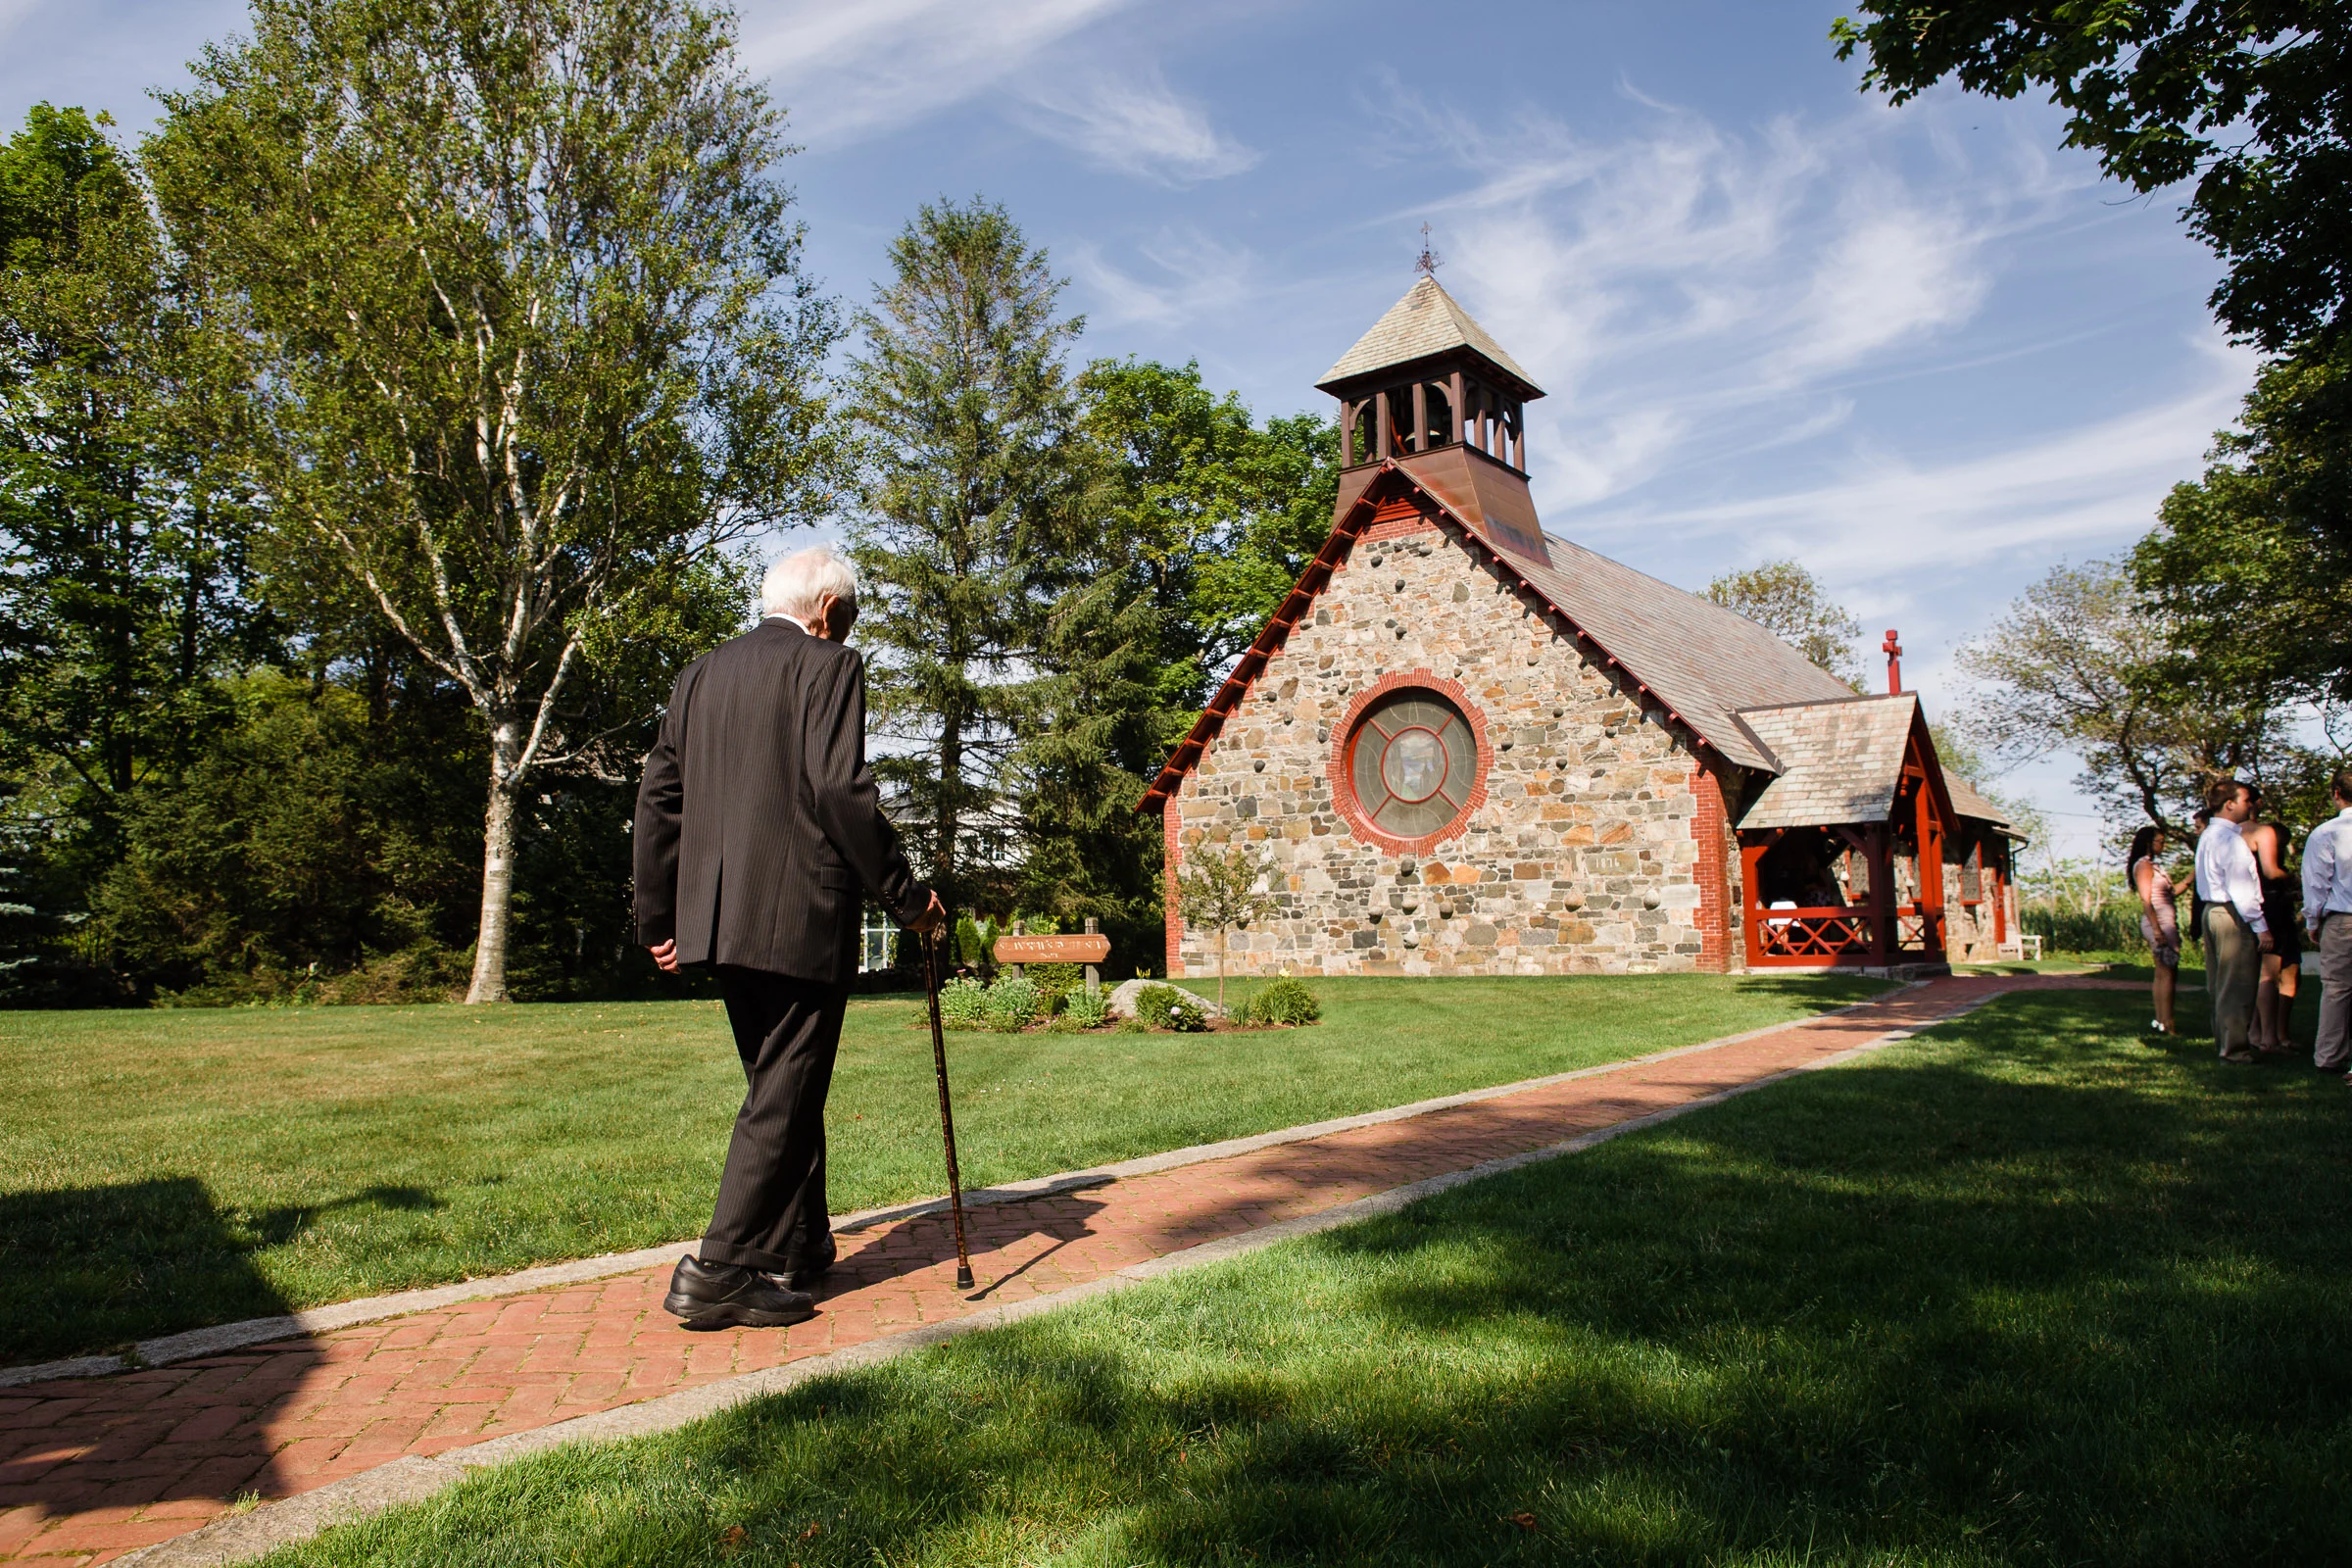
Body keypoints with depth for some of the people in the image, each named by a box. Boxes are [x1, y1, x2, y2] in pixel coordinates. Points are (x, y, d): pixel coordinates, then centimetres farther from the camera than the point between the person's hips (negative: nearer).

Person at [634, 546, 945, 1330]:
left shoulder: (700, 674, 15)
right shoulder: (829, 666, -6)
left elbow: (659, 797, 14)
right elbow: (840, 790, -16)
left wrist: (659, 919, 20)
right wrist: (905, 894, -9)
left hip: (718, 916, 8)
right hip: (800, 914, -8)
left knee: (782, 1086, 19)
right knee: (784, 1095, 0)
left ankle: (799, 1250, 29)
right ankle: (720, 1272, -1)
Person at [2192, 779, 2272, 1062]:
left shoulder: (2207, 836, 14)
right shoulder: (2230, 839, -16)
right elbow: (2240, 888, -19)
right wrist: (2260, 926, -17)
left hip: (2212, 909, 10)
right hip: (2233, 915, -10)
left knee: (2219, 983, 15)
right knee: (2237, 986, -5)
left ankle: (2223, 1038, 24)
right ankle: (2235, 1049, -3)